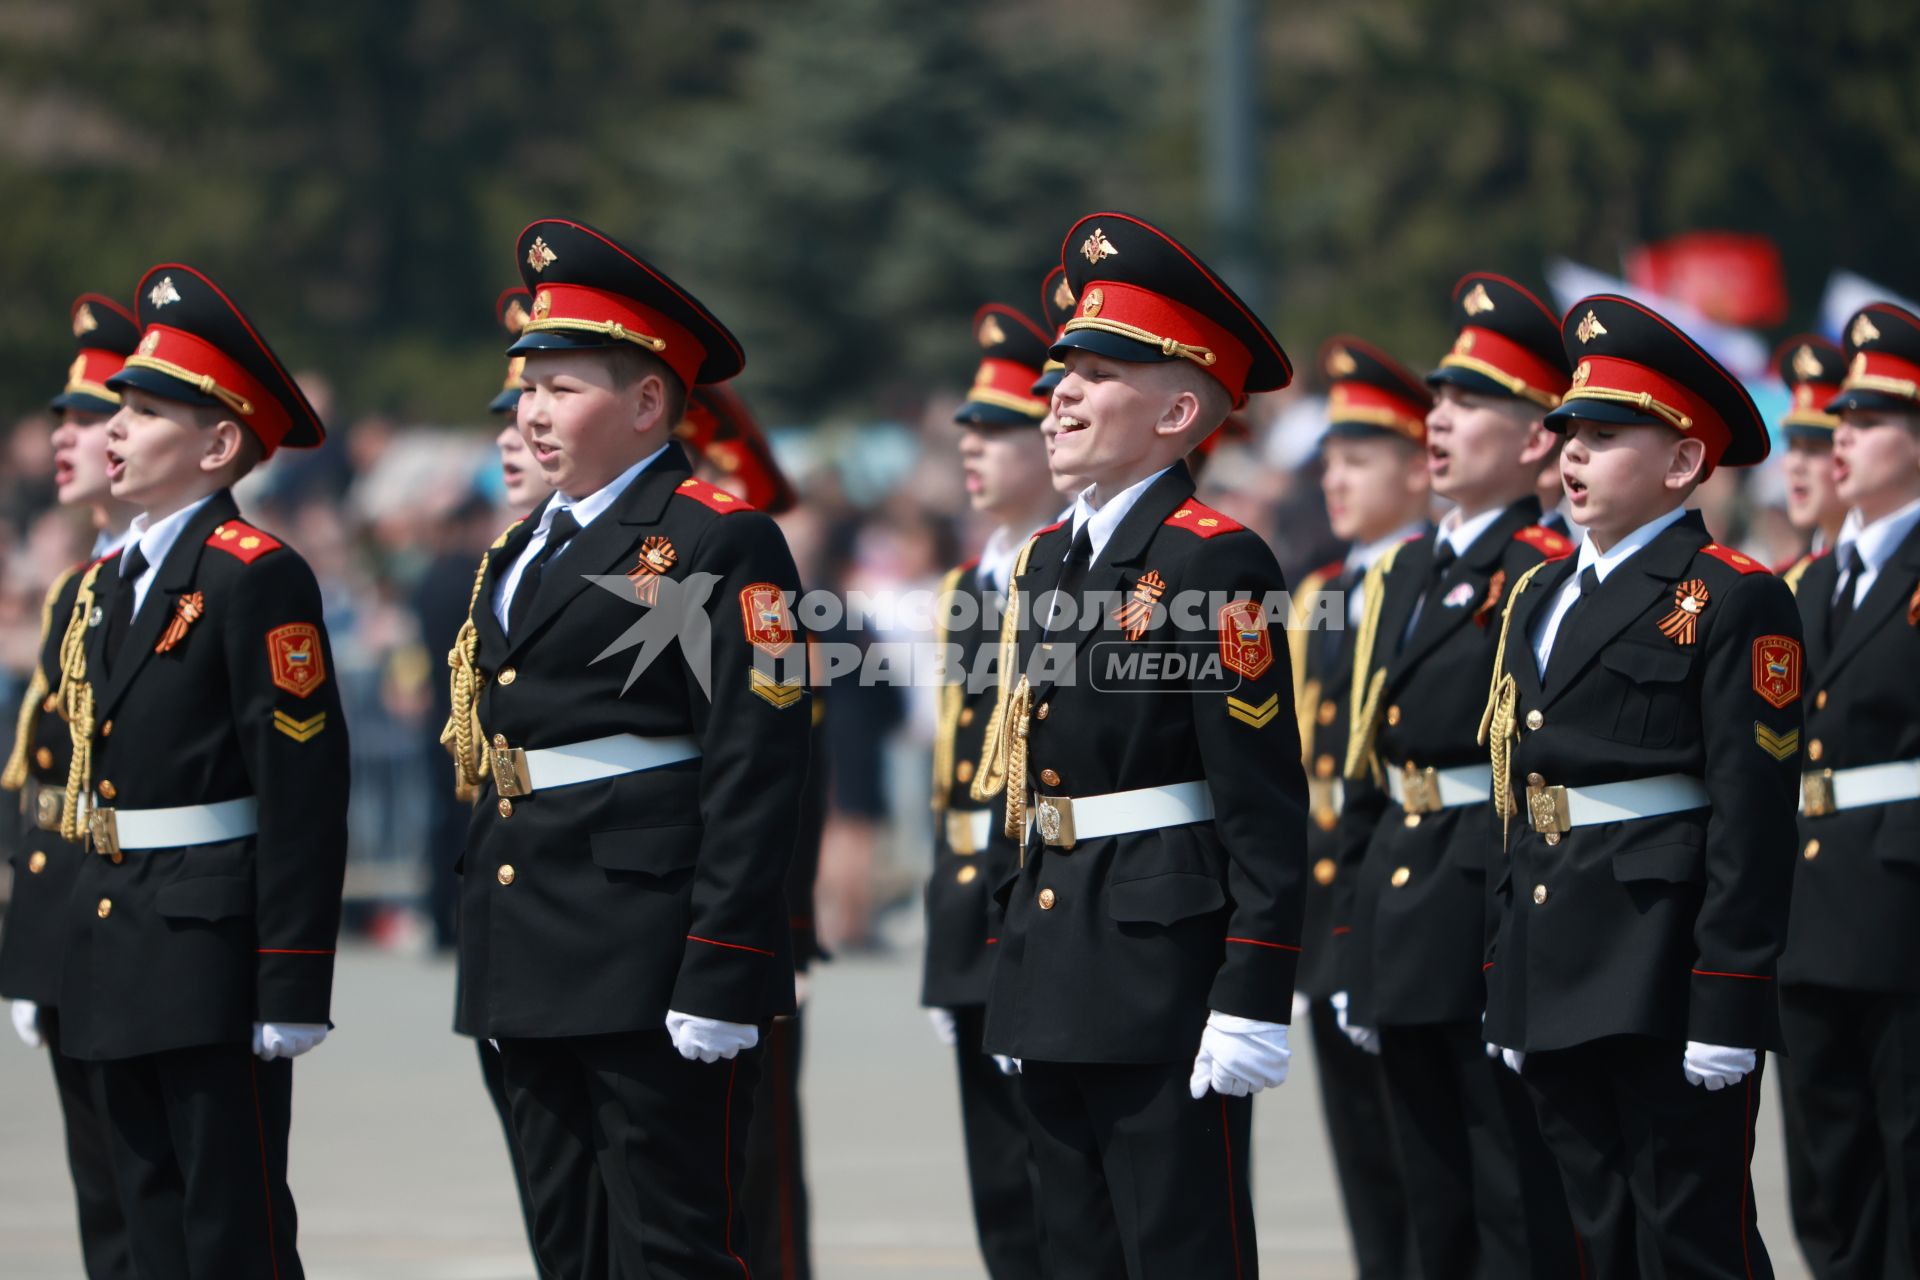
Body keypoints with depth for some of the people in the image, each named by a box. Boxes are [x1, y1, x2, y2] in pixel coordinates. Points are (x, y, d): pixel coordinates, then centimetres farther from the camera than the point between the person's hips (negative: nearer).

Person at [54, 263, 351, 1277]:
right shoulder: (103, 584, 16)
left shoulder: (256, 578, -11)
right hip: (116, 964, 9)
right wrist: (74, 963, 18)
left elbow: (303, 792, -15)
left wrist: (292, 991, -19)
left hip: (212, 954, -9)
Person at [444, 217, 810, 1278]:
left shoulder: (717, 544, -8)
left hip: (651, 969, -9)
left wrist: (719, 980, -20)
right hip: (530, 966, 9)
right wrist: (490, 968, 19)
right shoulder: (522, 552, 18)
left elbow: (753, 773, -14)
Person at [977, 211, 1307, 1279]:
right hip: (1058, 971, 9)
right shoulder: (1049, 559, 14)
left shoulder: (1216, 564, -11)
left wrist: (1253, 1000, -18)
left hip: (1166, 965, -9)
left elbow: (1266, 807, -14)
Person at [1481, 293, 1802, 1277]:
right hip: (1556, 990, 8)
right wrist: (1506, 982, 17)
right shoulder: (1539, 597, 17)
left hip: (1665, 985, -8)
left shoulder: (1731, 602, -7)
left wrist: (1727, 1003, -17)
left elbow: (1754, 817, -12)